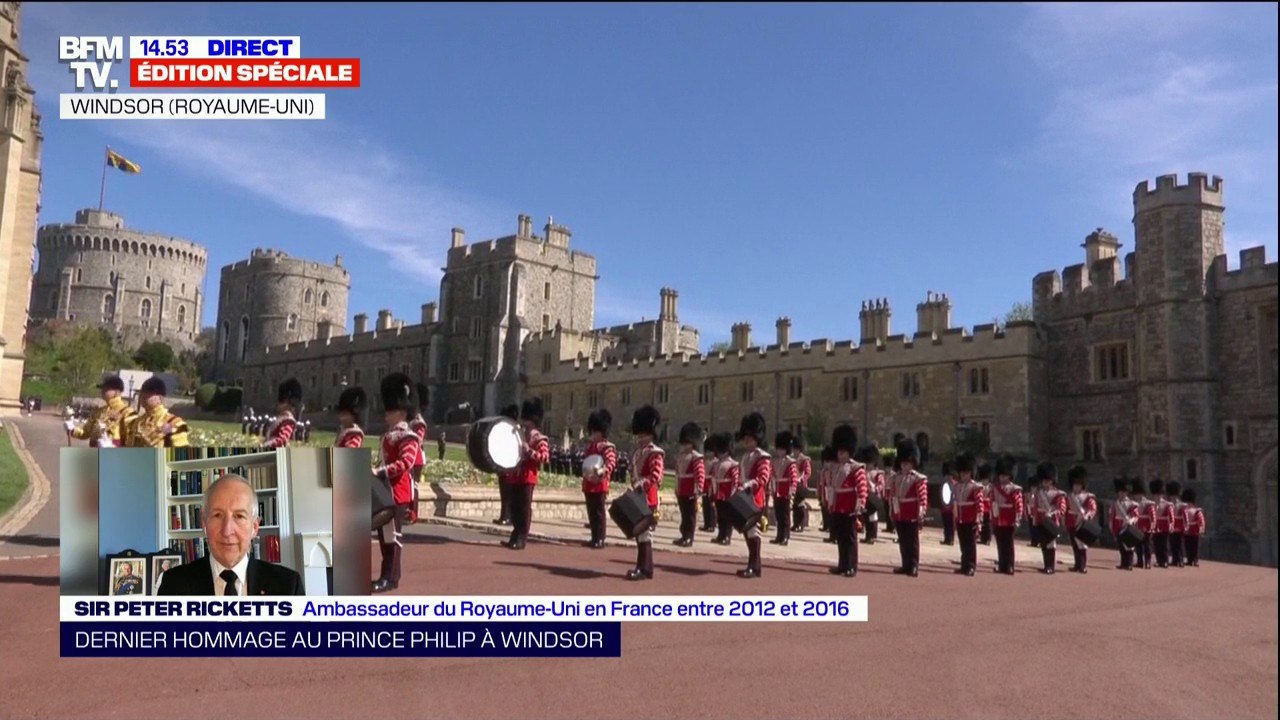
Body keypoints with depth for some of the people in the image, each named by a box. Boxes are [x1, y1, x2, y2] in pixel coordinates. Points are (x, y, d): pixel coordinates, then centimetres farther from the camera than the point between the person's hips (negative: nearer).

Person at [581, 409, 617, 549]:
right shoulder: (591, 446, 17)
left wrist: (601, 472, -34)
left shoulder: (607, 447, -8)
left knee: (598, 512, -5)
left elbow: (611, 463, -19)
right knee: (591, 513, 12)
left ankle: (600, 540, 0)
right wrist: (585, 473, 8)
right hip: (589, 485, 8)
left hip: (599, 485, -8)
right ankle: (594, 538, 19)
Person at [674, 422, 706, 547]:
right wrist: (677, 489, 21)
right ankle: (684, 536, 21)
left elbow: (700, 474, -17)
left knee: (690, 515, -1)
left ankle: (689, 538, 1)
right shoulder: (679, 457, 14)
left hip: (691, 492, -7)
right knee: (683, 514, 13)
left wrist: (698, 489, -23)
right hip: (681, 491, 7)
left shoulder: (696, 458, -10)